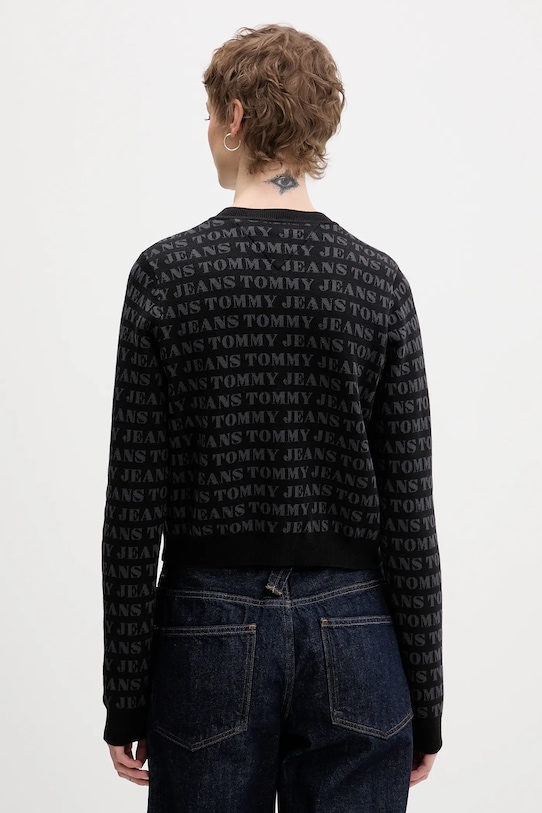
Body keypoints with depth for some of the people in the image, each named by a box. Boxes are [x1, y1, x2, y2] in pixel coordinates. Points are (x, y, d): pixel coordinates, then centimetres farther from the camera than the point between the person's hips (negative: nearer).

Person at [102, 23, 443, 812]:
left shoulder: (166, 274, -7)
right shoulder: (377, 280, -4)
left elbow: (135, 504, -7)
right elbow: (408, 509, -4)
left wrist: (125, 695, 2)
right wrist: (425, 698, 5)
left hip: (210, 630, -1)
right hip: (352, 632, 1)